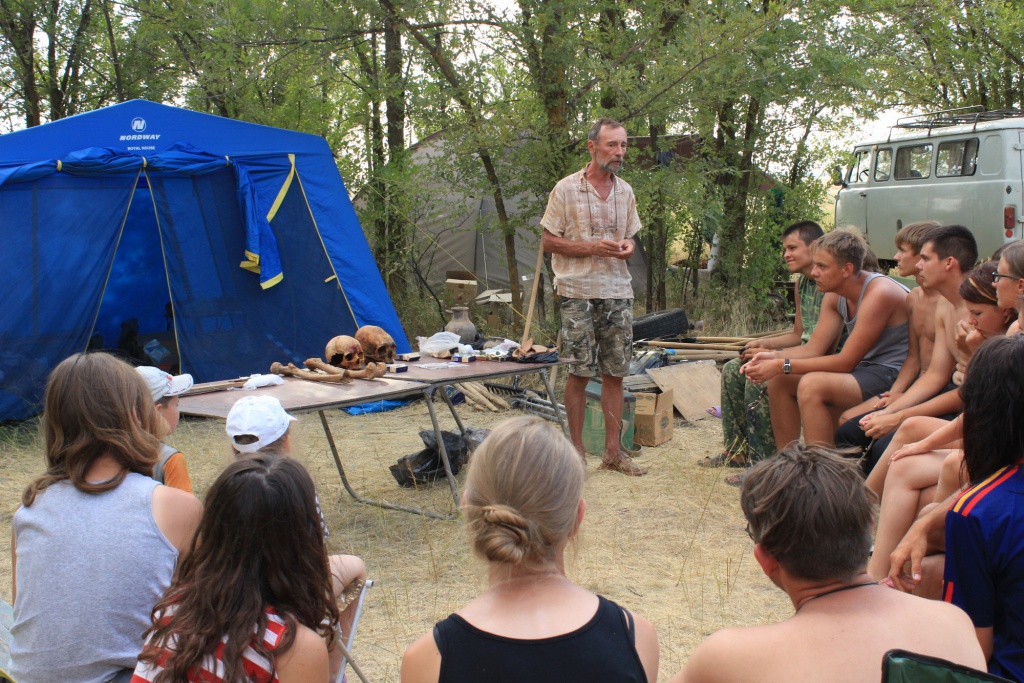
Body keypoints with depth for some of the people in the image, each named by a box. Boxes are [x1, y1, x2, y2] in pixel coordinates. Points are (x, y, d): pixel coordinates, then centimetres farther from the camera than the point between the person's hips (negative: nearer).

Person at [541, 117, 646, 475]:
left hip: (618, 292, 5)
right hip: (578, 293, -5)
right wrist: (591, 248, -17)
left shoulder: (625, 192, 10)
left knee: (615, 373, 7)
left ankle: (612, 451, 15)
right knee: (580, 372, -1)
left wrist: (627, 247, -4)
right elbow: (548, 241, -5)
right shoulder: (566, 189, -6)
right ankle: (576, 450, 10)